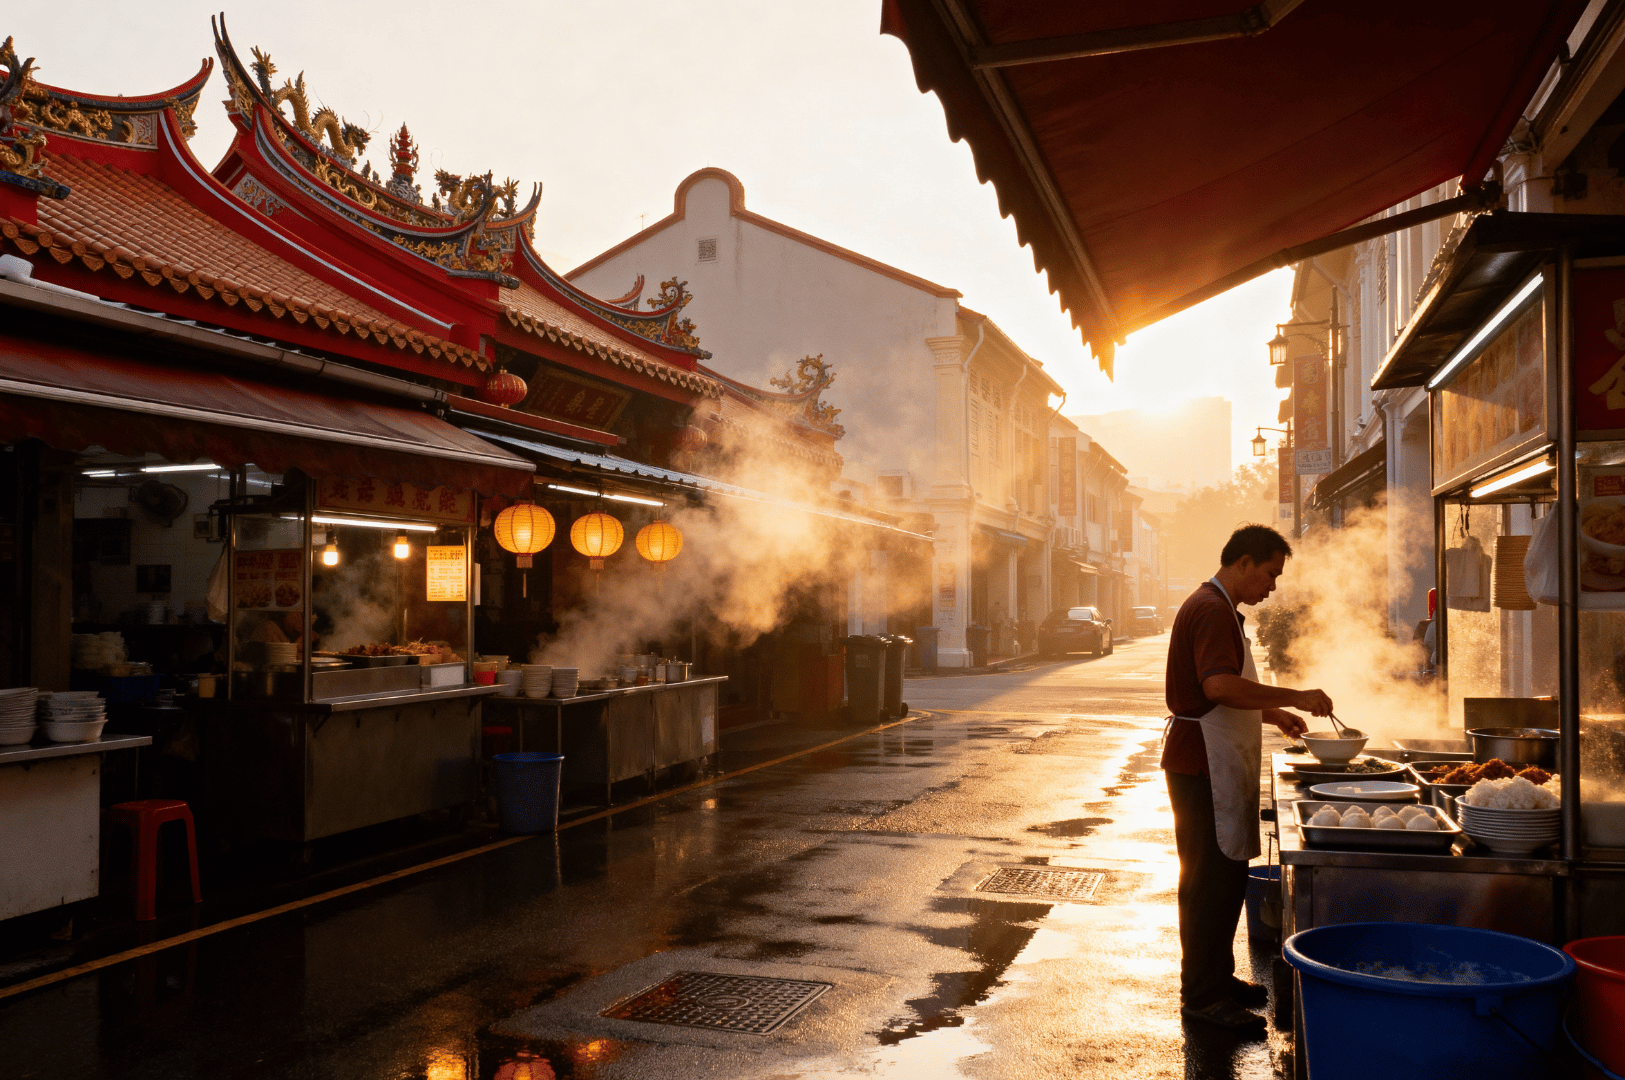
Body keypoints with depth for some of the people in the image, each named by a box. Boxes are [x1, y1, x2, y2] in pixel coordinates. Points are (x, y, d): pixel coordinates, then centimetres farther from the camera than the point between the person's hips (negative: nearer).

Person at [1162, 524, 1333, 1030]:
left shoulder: (1219, 609, 18)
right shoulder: (1211, 610, -16)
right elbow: (1219, 686, -30)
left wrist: (1273, 714, 18)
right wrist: (1294, 697, -24)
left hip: (1219, 766, 11)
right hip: (1203, 766, -11)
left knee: (1228, 874, 16)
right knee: (1211, 880, -4)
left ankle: (1218, 977, 26)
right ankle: (1202, 995, 3)